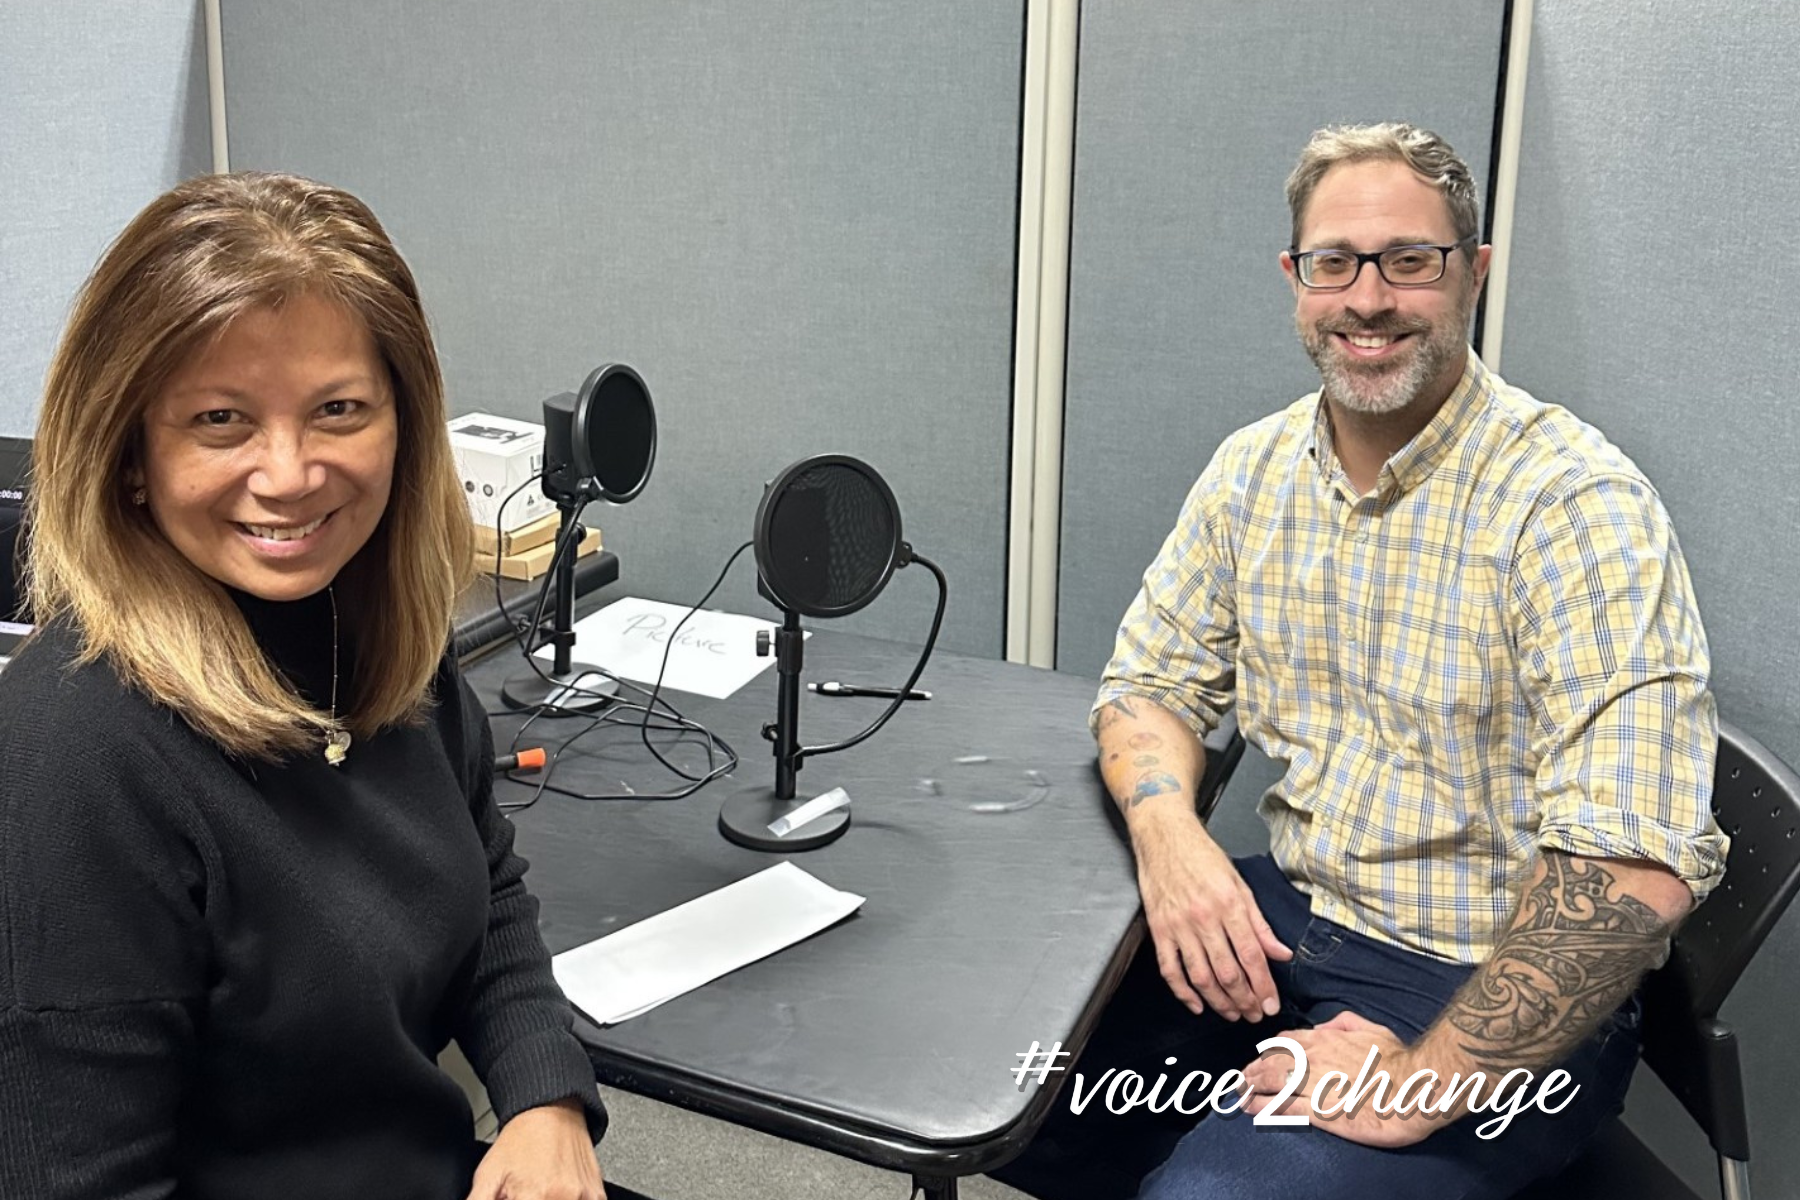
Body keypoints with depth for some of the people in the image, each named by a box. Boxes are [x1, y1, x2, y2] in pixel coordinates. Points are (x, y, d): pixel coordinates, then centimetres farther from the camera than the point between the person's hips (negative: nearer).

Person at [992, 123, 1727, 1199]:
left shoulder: (1576, 502, -20)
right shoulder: (1254, 469, 3)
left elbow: (1636, 866, -27)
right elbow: (1153, 680, 9)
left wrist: (1426, 1080, -27)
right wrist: (1168, 833, -13)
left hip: (1494, 990, -6)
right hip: (1286, 915, 6)